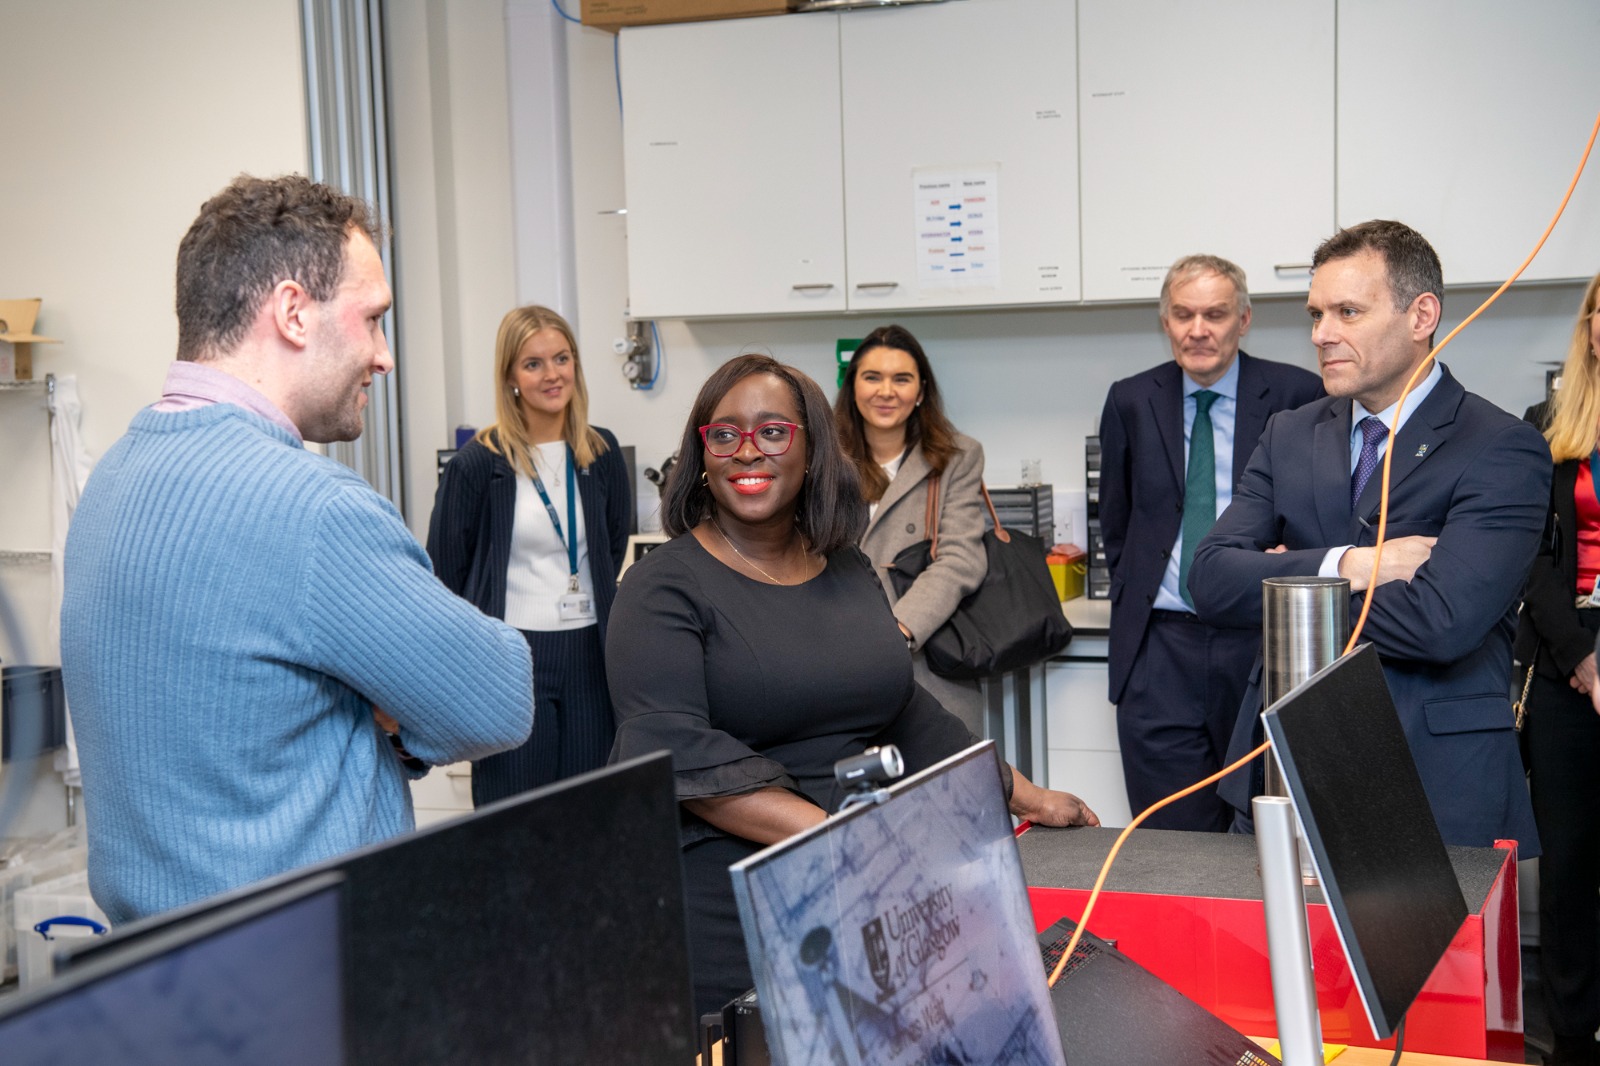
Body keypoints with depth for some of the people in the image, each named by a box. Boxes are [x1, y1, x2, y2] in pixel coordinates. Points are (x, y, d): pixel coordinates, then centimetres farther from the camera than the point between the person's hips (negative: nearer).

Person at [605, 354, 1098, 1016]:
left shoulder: (846, 569, 11)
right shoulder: (665, 586, -8)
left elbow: (905, 713, 19)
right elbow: (676, 751, -20)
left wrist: (1026, 798, 14)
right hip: (720, 906, -5)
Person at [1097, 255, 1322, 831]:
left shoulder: (1296, 395, 0)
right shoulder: (1131, 401, 8)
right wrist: (1134, 596, 12)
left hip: (1262, 640, -1)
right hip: (1160, 648, 2)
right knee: (1172, 841, 2)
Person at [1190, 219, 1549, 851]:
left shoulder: (1503, 450, -8)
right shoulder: (1291, 435, 10)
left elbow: (1440, 622, -22)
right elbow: (1211, 579, -2)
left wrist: (1289, 587, -8)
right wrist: (1343, 565, -17)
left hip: (1434, 788, -4)